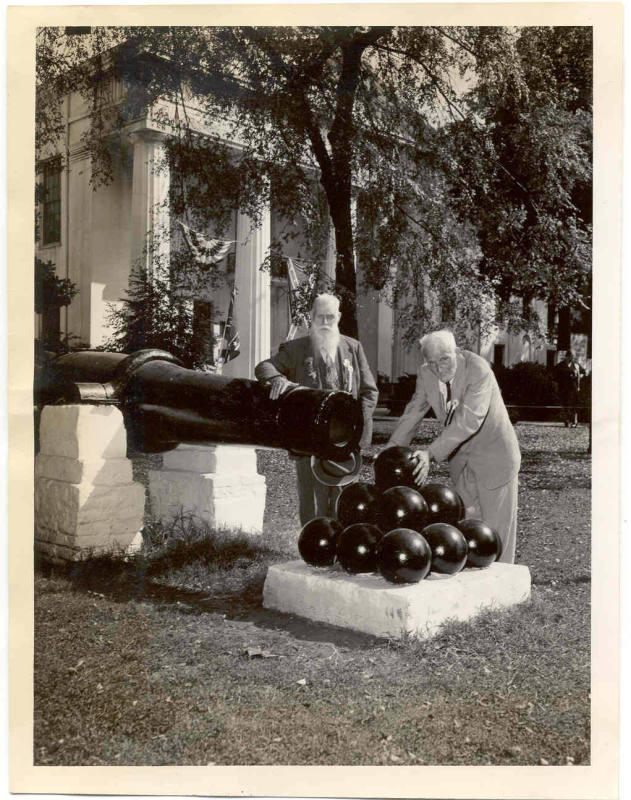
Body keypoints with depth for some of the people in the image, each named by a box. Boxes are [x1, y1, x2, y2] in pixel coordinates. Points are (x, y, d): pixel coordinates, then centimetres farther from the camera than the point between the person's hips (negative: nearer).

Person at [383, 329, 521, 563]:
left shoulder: (479, 370, -27)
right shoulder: (426, 373, -8)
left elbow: (469, 420, -35)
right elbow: (413, 413, 0)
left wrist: (431, 453, -43)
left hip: (493, 454, -5)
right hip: (460, 456, 5)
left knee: (495, 524, 0)